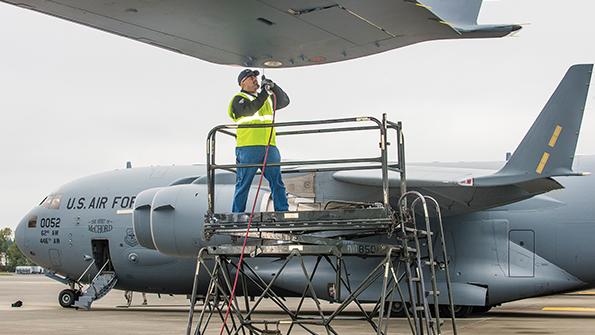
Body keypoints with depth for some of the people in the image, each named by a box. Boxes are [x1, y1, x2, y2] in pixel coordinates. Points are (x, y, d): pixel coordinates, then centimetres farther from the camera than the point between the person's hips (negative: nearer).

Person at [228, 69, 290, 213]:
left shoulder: (267, 98, 24)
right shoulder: (239, 99, 5)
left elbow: (284, 102, 17)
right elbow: (249, 110, -15)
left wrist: (274, 87, 3)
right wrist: (264, 93, -16)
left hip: (269, 147, 5)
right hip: (248, 148, -5)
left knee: (277, 181, 2)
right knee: (243, 183, -2)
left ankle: (283, 211, 5)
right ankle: (237, 214, 4)